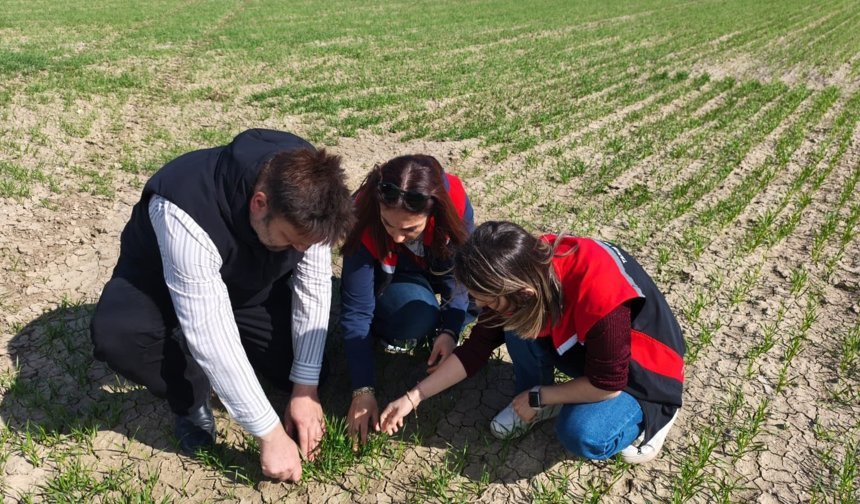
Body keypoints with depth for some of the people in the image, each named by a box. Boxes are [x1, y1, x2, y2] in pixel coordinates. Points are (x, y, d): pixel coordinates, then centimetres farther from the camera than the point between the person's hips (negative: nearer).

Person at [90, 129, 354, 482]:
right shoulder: (188, 214, -43)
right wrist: (270, 434, -35)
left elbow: (313, 287, -18)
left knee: (307, 358, -8)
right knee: (116, 334, -35)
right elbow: (211, 337, -40)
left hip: (248, 280, 4)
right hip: (162, 277, -3)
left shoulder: (305, 193, -28)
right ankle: (191, 403, -6)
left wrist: (305, 389, -20)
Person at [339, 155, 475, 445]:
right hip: (389, 278, -3)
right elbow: (356, 312, -31)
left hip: (438, 268, 3)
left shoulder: (453, 198, -33)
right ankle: (387, 330, -1)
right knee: (416, 315, -34)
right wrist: (363, 390, -32)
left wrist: (450, 330, -28)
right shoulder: (364, 221, -36)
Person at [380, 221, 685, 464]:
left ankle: (649, 416, 1)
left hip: (644, 371, -5)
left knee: (581, 434, -30)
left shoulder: (599, 296, -40)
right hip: (584, 348, 6)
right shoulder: (528, 269, -19)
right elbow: (476, 348, -9)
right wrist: (413, 398, -10)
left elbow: (607, 384, -25)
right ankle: (539, 406, 3)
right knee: (518, 322, -20)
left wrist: (537, 397, -14)